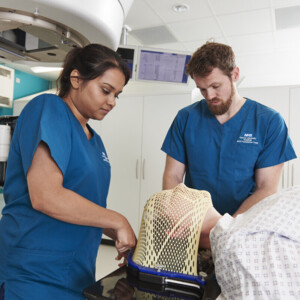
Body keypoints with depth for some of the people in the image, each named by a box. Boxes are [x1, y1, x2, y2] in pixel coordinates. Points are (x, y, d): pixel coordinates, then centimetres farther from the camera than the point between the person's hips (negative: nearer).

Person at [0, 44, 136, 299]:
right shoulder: (47, 108, -13)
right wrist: (118, 222, -17)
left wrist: (125, 239, 2)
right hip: (35, 274, -7)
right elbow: (45, 196, -25)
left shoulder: (94, 140, 10)